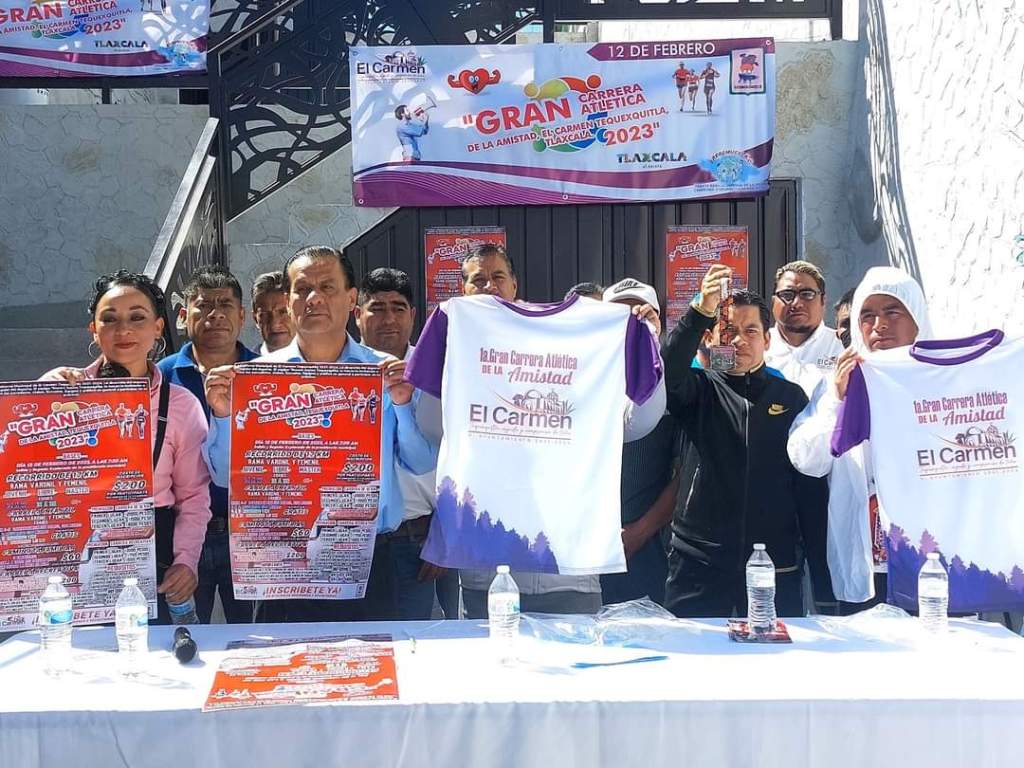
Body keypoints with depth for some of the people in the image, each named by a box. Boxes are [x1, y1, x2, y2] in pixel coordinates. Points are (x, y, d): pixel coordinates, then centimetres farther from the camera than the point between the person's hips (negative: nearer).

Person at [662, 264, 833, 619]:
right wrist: (700, 311, -28)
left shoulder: (791, 397, 10)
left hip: (775, 566, 1)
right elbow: (669, 372, -17)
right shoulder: (702, 389, 7)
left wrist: (822, 576, 4)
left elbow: (811, 487, 8)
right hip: (699, 563, -1)